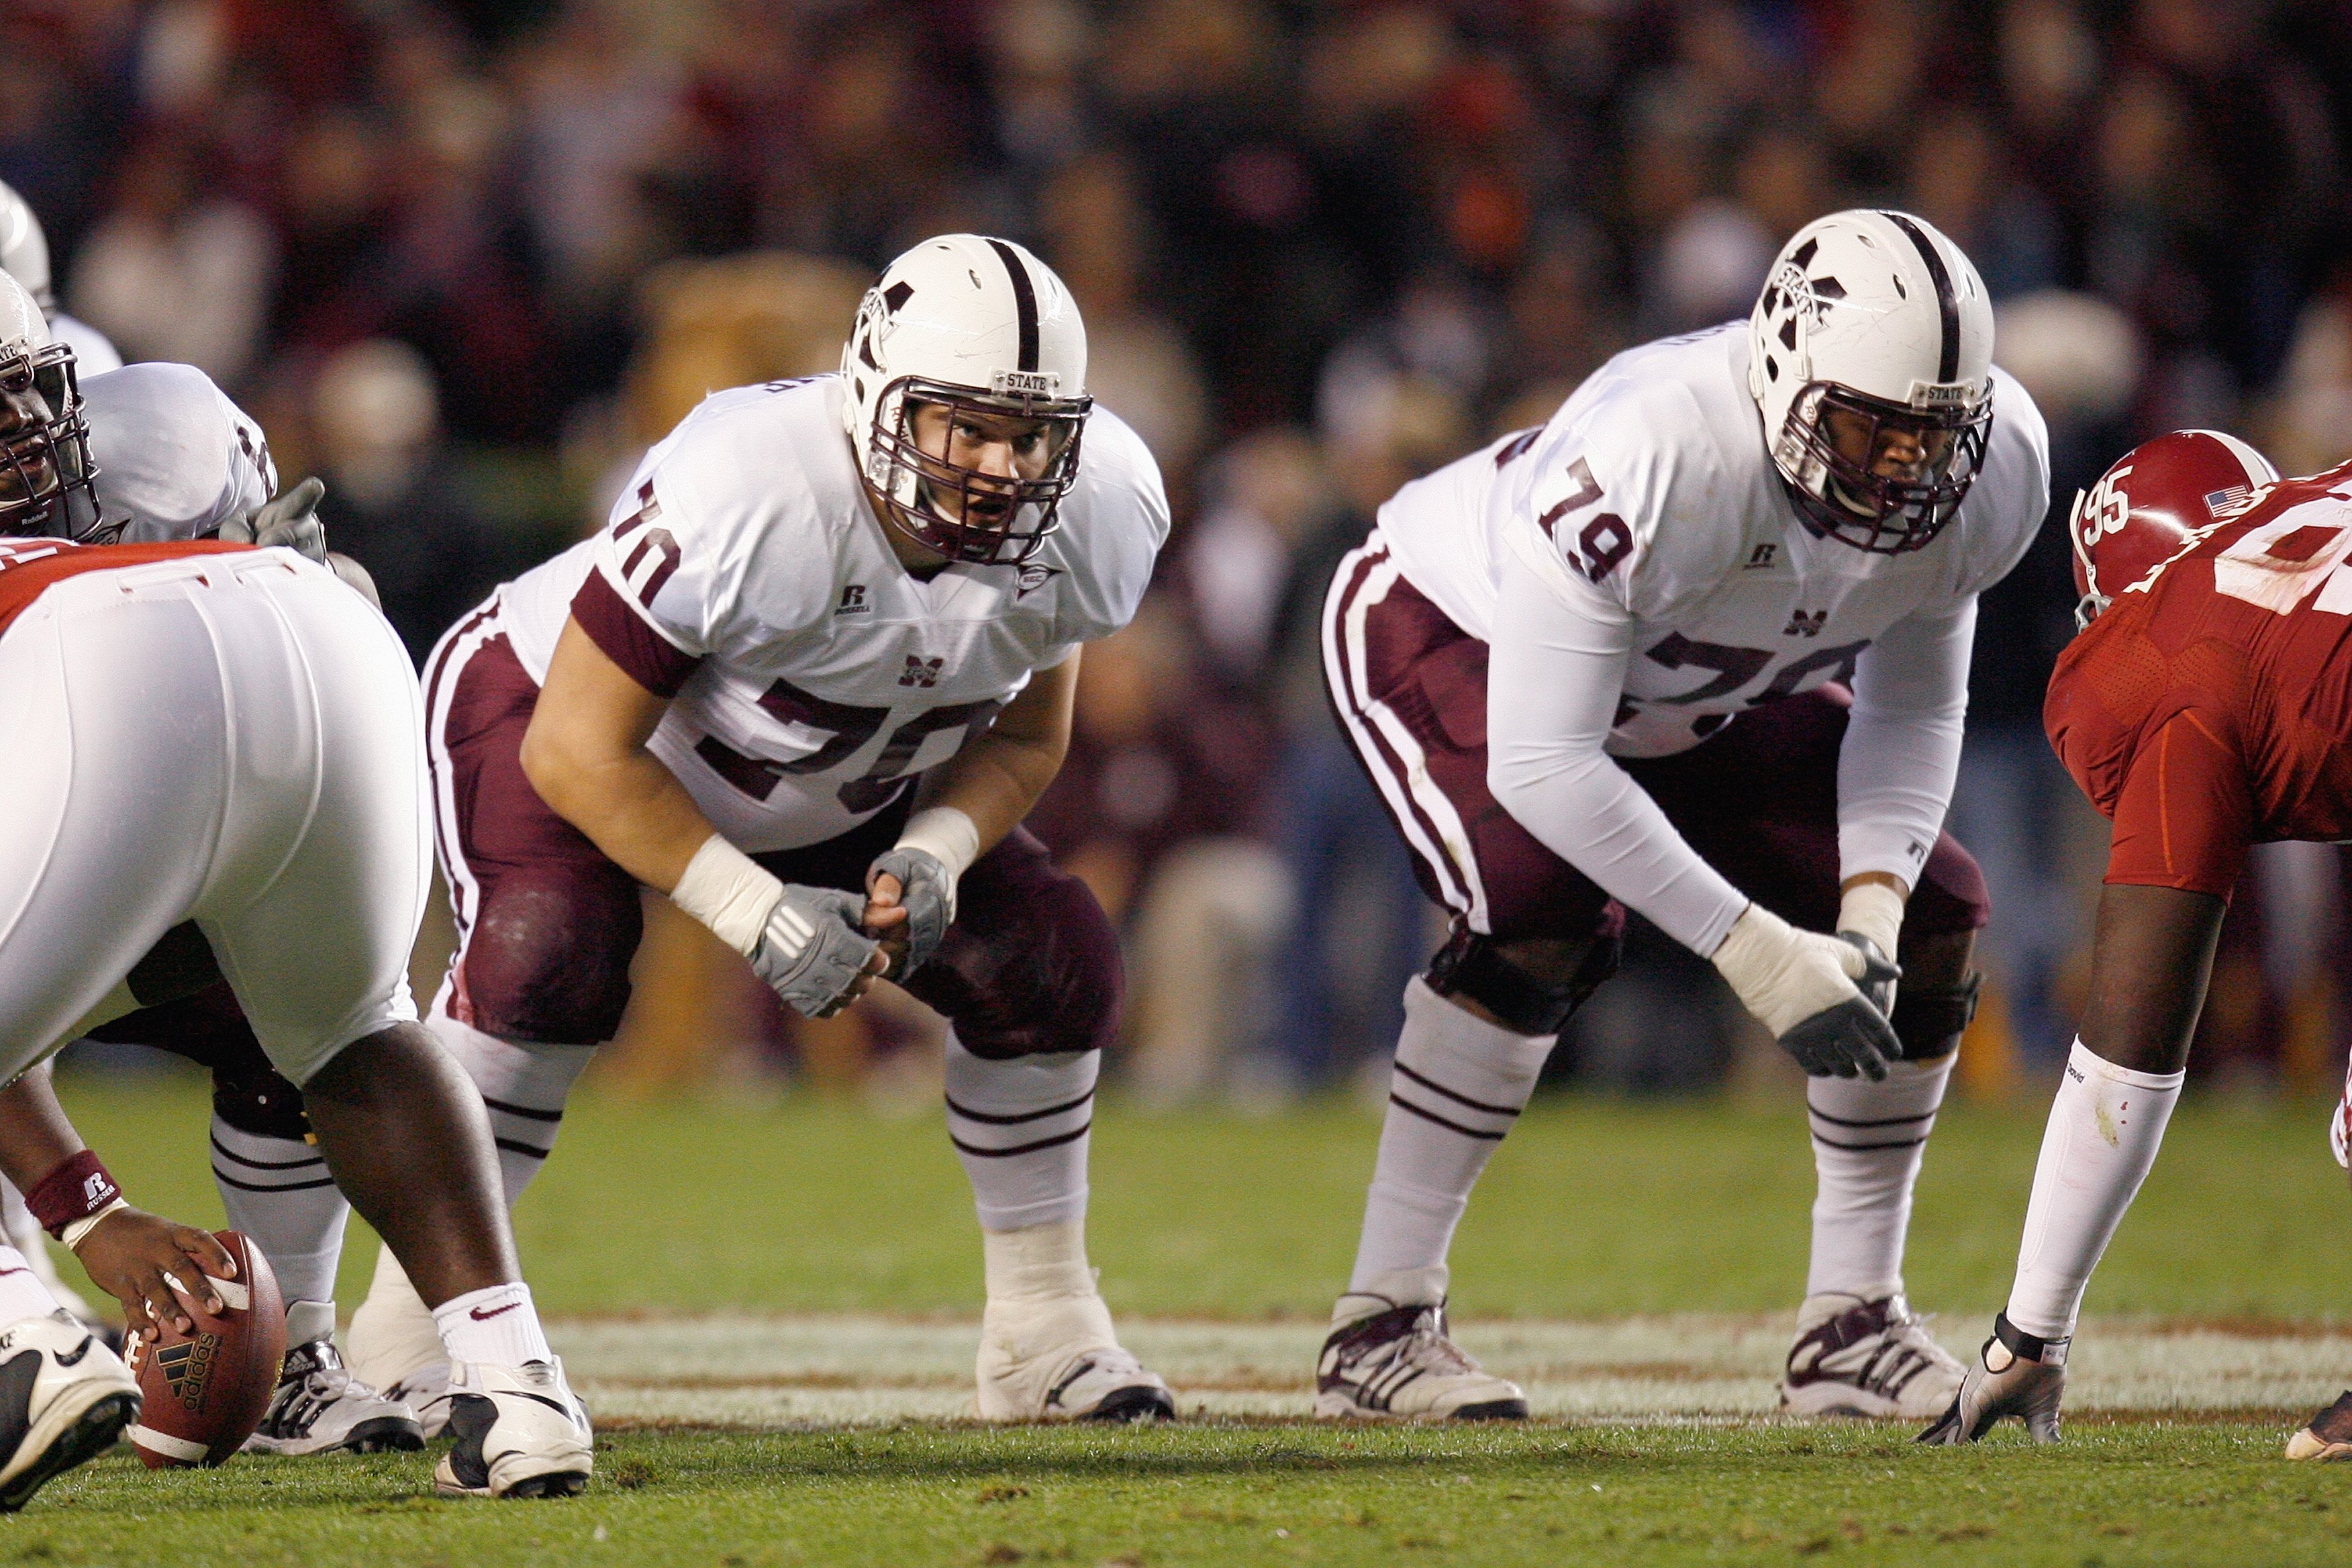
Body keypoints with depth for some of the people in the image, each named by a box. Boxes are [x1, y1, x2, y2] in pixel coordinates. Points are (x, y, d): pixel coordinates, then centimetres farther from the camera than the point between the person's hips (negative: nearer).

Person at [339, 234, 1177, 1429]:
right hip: (559, 702, -6)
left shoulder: (1094, 517, -22)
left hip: (841, 787, 6)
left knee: (1048, 962, -7)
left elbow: (1024, 735, -4)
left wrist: (934, 854, -24)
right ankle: (409, 1326, -20)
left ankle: (1044, 1331, 11)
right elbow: (579, 753, -32)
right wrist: (757, 915, -36)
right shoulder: (750, 497, -41)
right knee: (548, 947, -33)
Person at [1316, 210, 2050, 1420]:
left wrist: (1873, 903, -22)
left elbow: (1912, 708, -5)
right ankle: (1379, 1326, -20)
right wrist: (1752, 952, -40)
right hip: (1445, 632, -6)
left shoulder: (1992, 470, -24)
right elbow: (1540, 761, -39)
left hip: (1693, 701, 7)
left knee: (1929, 917, -7)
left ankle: (1852, 1327, 6)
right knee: (1550, 911, -32)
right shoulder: (1652, 458, -44)